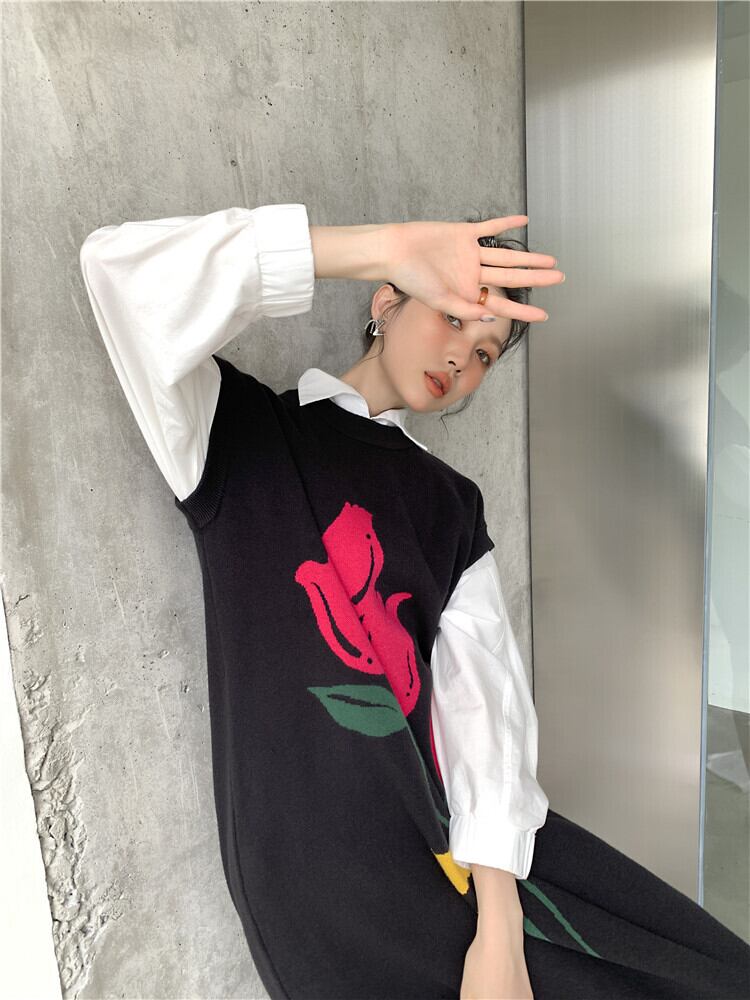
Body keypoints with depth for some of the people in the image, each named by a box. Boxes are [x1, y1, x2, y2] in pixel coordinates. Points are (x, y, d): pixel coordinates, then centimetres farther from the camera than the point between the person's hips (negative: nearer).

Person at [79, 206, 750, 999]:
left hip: (461, 836, 5)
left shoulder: (452, 503, 9)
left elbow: (485, 692, -3)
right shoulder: (240, 434, -2)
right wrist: (389, 245, -22)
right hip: (326, 872, -4)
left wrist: (499, 925, -11)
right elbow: (120, 268, -18)